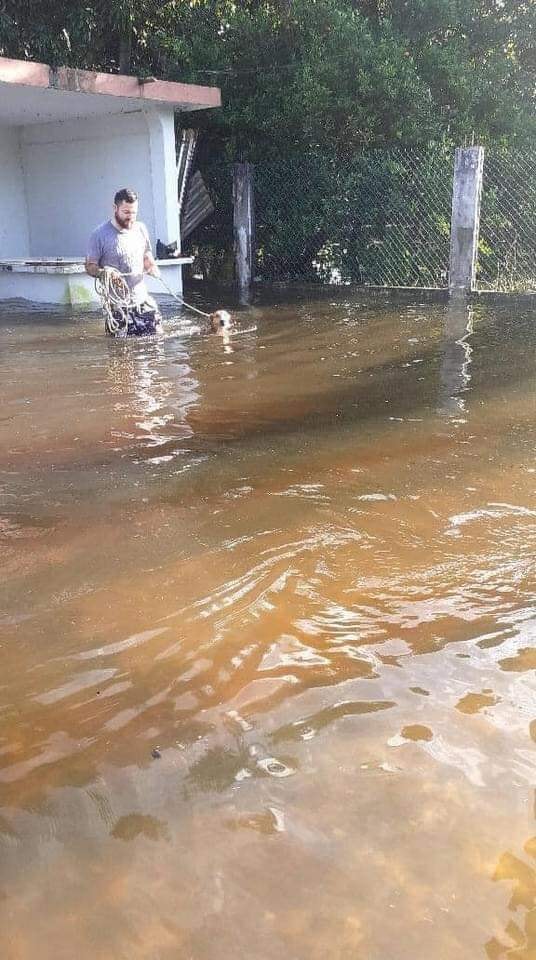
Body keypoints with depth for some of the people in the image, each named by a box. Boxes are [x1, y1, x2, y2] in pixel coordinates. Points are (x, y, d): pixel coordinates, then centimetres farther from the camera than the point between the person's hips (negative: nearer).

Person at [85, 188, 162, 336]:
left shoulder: (141, 229, 8)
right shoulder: (100, 234, -8)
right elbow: (90, 266, -4)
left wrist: (152, 267, -3)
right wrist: (103, 272, -26)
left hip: (143, 301, 4)